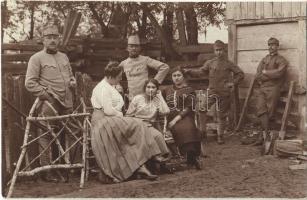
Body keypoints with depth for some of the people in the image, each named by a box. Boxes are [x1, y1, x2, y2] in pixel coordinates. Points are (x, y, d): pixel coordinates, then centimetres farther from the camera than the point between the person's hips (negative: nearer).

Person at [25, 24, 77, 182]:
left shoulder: (64, 57, 19)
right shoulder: (37, 58, -1)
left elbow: (70, 75, 32)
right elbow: (30, 83, -7)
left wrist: (72, 82, 10)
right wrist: (46, 95, -12)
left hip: (66, 103, 6)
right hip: (48, 104, -6)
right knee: (46, 137, -6)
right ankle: (46, 171, 0)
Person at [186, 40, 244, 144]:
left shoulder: (228, 64, 1)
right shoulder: (210, 63, 5)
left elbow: (240, 74, 4)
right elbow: (200, 71, -1)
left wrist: (233, 83, -10)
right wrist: (188, 71, -15)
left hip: (224, 93, -1)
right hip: (212, 91, 1)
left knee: (221, 115, 6)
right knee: (202, 110, -16)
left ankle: (220, 136, 18)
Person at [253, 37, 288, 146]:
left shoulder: (281, 60, 8)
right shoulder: (264, 59, 22)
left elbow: (278, 73, -11)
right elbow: (258, 75, 12)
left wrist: (265, 72, -2)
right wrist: (270, 75, -4)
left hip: (272, 88, -4)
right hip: (260, 88, 4)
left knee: (269, 112, -6)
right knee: (261, 110, -13)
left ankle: (263, 135, -2)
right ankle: (266, 133, -18)